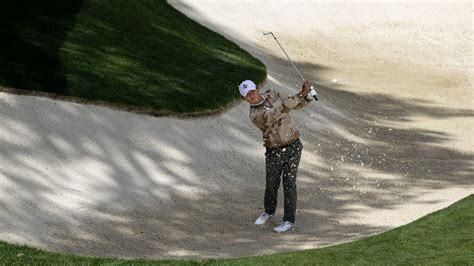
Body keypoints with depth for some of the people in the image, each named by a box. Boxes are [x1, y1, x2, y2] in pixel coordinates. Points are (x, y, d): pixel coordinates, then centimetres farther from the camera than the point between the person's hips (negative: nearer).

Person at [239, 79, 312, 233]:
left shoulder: (271, 95, -1)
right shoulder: (255, 115, -20)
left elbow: (297, 105, 5)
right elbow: (281, 110, -31)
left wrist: (306, 94, -16)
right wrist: (301, 94, -31)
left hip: (293, 146, 1)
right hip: (274, 152, -1)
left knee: (289, 184, -3)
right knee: (271, 184, 11)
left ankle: (288, 221, 2)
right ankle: (269, 211, 40)